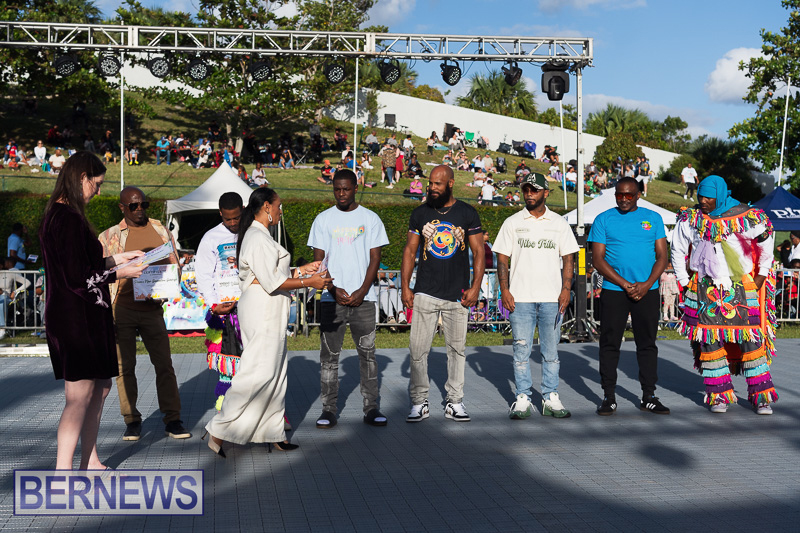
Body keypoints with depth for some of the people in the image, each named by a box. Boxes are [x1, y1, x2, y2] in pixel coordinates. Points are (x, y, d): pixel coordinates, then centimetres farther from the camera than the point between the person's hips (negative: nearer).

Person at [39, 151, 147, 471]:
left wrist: (112, 261, 19)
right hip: (76, 319, -11)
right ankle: (62, 475, 1)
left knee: (100, 387, 18)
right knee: (79, 397, -5)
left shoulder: (56, 214, 13)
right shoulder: (70, 219, -19)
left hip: (81, 316, 11)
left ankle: (90, 462, 27)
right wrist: (117, 274, -8)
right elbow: (77, 278, -21)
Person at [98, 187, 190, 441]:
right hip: (121, 308, -1)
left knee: (164, 364, -1)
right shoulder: (109, 237, 5)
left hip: (152, 308, 1)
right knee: (125, 366, 3)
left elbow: (174, 266, 12)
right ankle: (131, 421, 13)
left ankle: (172, 420, 5)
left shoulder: (161, 232, 10)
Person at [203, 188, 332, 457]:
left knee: (275, 373, 11)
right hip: (263, 312, -11)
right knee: (259, 372, -11)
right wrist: (308, 282, -13)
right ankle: (218, 430, -6)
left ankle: (275, 435, 16)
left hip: (268, 313, 11)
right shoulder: (258, 238, -15)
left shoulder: (259, 236, 18)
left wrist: (301, 270, 18)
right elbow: (272, 282, -20)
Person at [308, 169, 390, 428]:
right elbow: (318, 260, 4)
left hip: (363, 298, 0)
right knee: (329, 355, 1)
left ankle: (371, 408, 9)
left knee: (367, 353, 2)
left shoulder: (370, 219, 5)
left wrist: (362, 291, -8)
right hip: (332, 298, 0)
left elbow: (375, 259, 3)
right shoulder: (323, 219, 6)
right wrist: (334, 289, -8)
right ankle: (329, 409, 8)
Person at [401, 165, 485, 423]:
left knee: (457, 349, 6)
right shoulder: (420, 213, 7)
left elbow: (478, 251, 3)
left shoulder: (468, 213, 3)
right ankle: (419, 403, 6)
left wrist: (475, 287, -6)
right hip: (425, 293, 1)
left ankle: (454, 402, 16)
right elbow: (410, 250, 9)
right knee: (418, 350, -3)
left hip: (457, 294, 0)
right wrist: (405, 287, 1)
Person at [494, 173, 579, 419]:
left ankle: (551, 398, 12)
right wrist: (504, 290, -5)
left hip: (552, 298, 1)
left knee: (551, 351, 5)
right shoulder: (512, 223, 7)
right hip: (520, 297, -1)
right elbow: (502, 258, 5)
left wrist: (566, 289, -4)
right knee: (521, 350, 1)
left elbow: (568, 258, 9)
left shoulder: (559, 223, 9)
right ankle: (523, 399, 7)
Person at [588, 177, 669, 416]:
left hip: (647, 290, 2)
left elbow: (662, 256, 6)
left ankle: (649, 396, 13)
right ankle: (609, 397, 7)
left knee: (647, 343, 6)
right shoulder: (603, 220, 3)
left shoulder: (653, 218, 9)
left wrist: (647, 284, -10)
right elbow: (598, 259, -2)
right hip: (613, 290, -1)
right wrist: (625, 285, -11)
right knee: (610, 344, 0)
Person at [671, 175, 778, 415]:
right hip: (705, 291, 1)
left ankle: (761, 396, 6)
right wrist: (685, 282, 9)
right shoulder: (690, 220, 0)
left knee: (750, 340, -3)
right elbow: (677, 251, 13)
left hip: (742, 287, -1)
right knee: (710, 341, -1)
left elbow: (766, 241, 9)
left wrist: (761, 276, 6)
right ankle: (719, 395, 9)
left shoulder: (746, 217, -5)